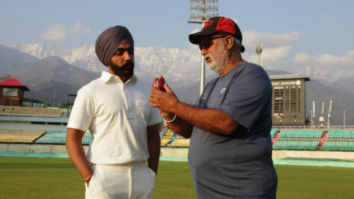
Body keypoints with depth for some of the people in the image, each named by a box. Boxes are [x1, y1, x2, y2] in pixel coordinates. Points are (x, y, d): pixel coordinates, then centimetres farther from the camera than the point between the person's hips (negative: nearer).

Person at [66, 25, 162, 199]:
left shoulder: (145, 91, 12)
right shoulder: (90, 92, -2)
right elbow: (72, 139, -4)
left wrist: (152, 174, 5)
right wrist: (90, 179, -13)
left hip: (140, 178, 5)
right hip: (104, 179, -4)